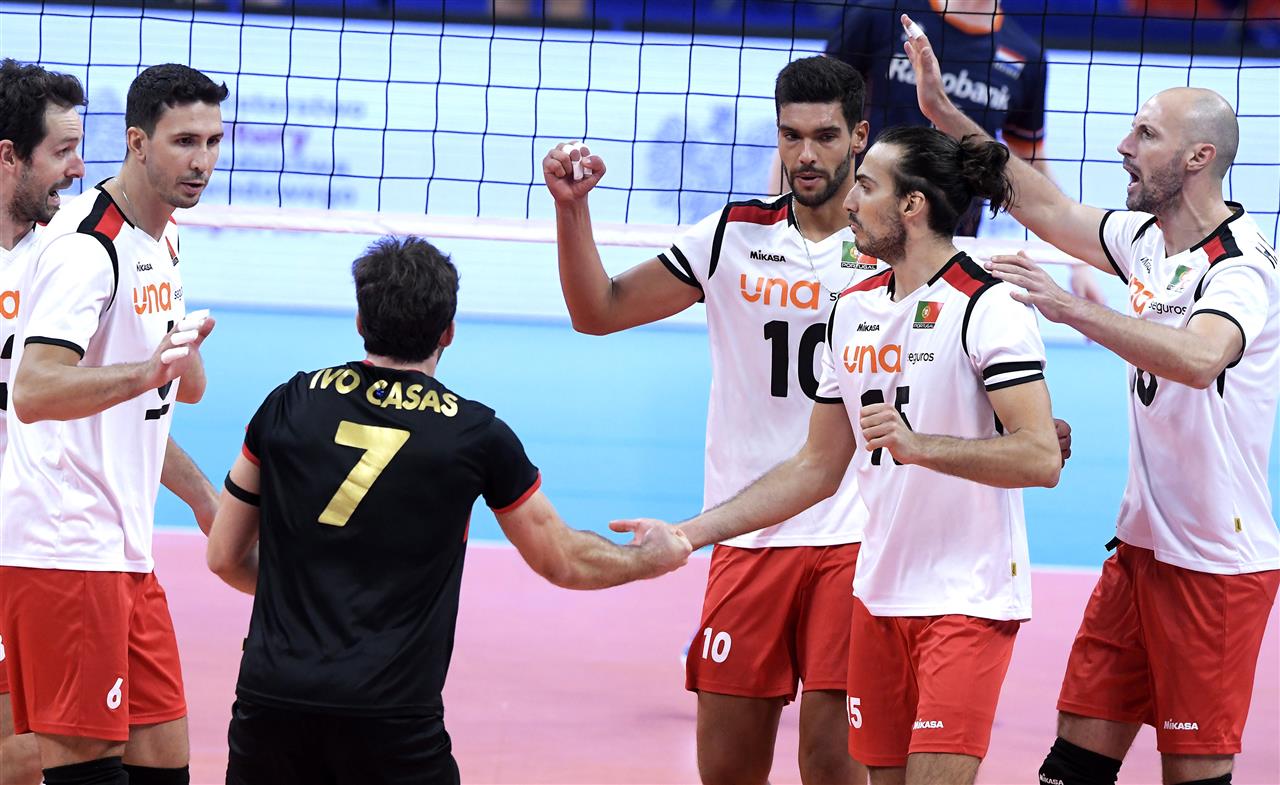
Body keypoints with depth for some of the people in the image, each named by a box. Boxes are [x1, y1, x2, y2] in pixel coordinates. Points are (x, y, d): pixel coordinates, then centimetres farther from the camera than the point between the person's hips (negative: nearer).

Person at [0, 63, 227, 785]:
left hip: (128, 550, 10)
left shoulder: (162, 243, 16)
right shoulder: (85, 244, -13)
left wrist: (186, 356, 7)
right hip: (63, 548, -9)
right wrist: (145, 371, -39)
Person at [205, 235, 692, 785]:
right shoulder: (476, 434, 1)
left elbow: (224, 558, 14)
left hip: (270, 698, 2)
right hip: (391, 714, -2)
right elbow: (563, 562, 14)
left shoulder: (289, 404, 6)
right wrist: (650, 557, 33)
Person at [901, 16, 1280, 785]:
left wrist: (1072, 307, -40)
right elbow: (1049, 209, 17)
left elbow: (1198, 357, -37)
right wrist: (946, 113, 14)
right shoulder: (1146, 238, 7)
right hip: (1143, 543, 8)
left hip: (1217, 563, -8)